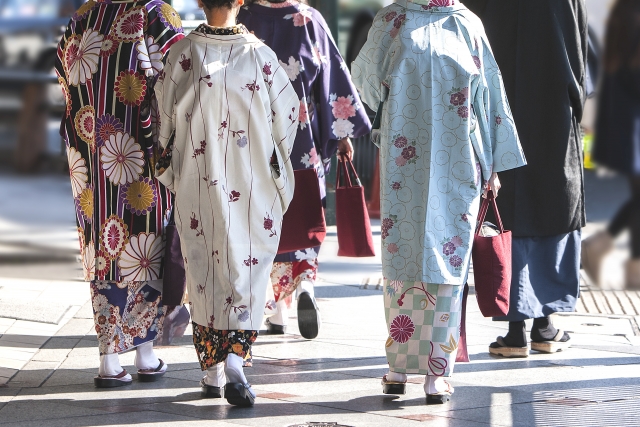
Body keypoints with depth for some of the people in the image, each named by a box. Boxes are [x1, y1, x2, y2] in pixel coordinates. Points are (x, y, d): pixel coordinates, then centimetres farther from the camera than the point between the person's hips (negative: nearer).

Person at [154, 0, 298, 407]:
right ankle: (234, 357, -14)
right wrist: (273, 168, 17)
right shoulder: (259, 54, -9)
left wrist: (171, 167, 18)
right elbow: (287, 115, -1)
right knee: (247, 266, 5)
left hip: (198, 186, 1)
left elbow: (166, 116, 1)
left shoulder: (183, 54, -8)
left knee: (203, 269, 12)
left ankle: (213, 371, 19)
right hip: (254, 187, -1)